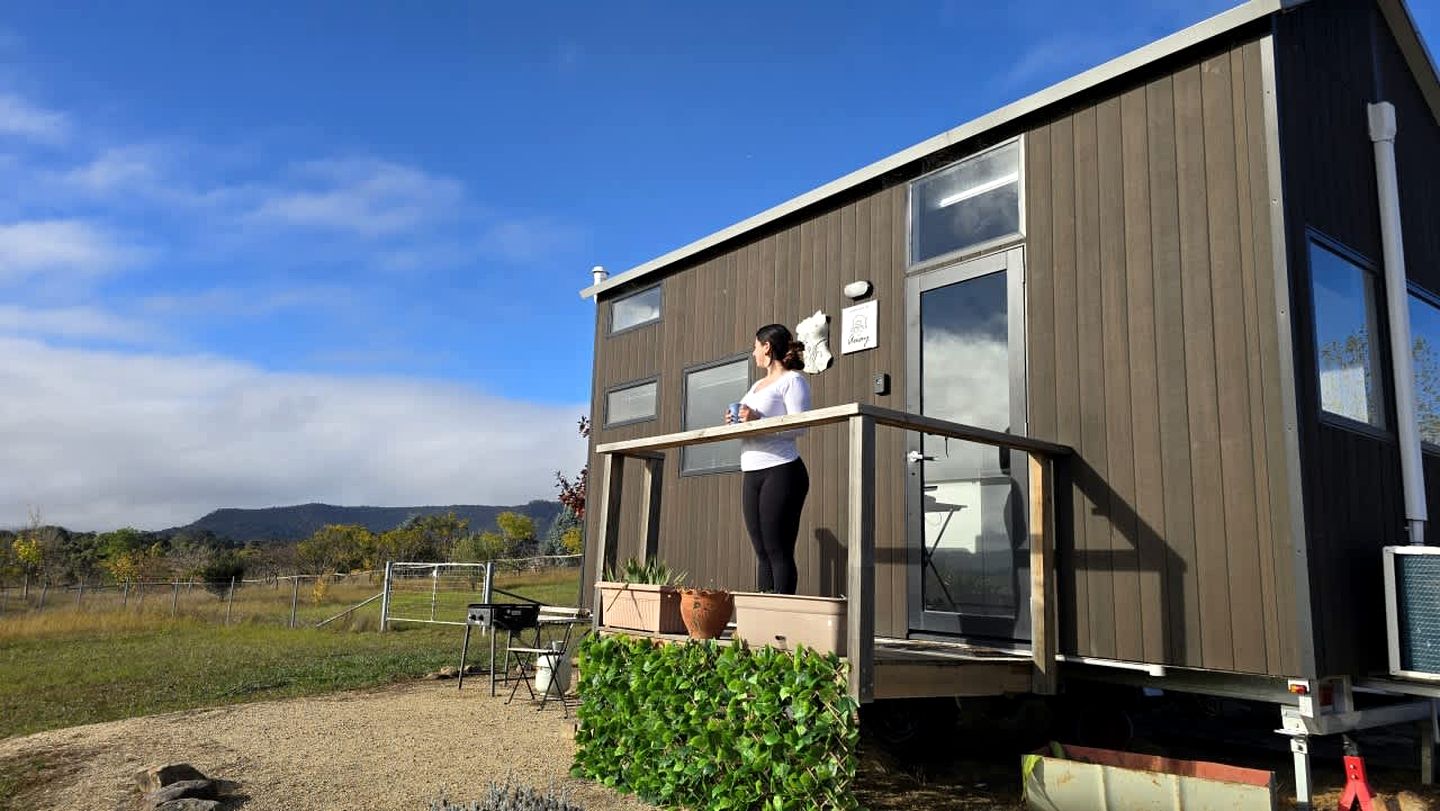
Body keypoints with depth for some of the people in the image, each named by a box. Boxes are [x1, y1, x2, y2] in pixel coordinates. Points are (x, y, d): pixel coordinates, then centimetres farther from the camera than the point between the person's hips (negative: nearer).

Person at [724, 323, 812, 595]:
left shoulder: (793, 380, -1)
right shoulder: (757, 385, 25)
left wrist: (758, 421, -21)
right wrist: (736, 422, 4)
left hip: (781, 470, -8)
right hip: (752, 473, 8)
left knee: (779, 551, -10)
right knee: (763, 552, 6)